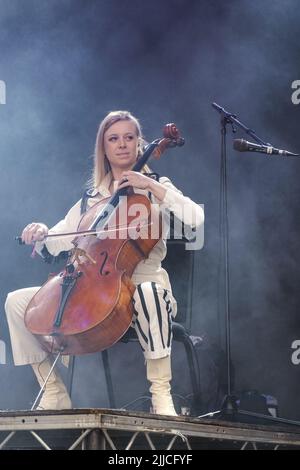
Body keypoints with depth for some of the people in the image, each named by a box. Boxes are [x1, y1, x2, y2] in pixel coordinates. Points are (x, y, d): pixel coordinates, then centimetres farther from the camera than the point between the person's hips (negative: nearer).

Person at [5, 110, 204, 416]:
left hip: (142, 281, -4)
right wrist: (40, 234, -5)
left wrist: (152, 185, -12)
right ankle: (54, 393, -6)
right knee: (16, 301, -9)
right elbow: (54, 245, 18)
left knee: (149, 293, -42)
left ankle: (161, 394, -36)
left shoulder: (155, 190, 10)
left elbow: (195, 218, -10)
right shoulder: (92, 198, 20)